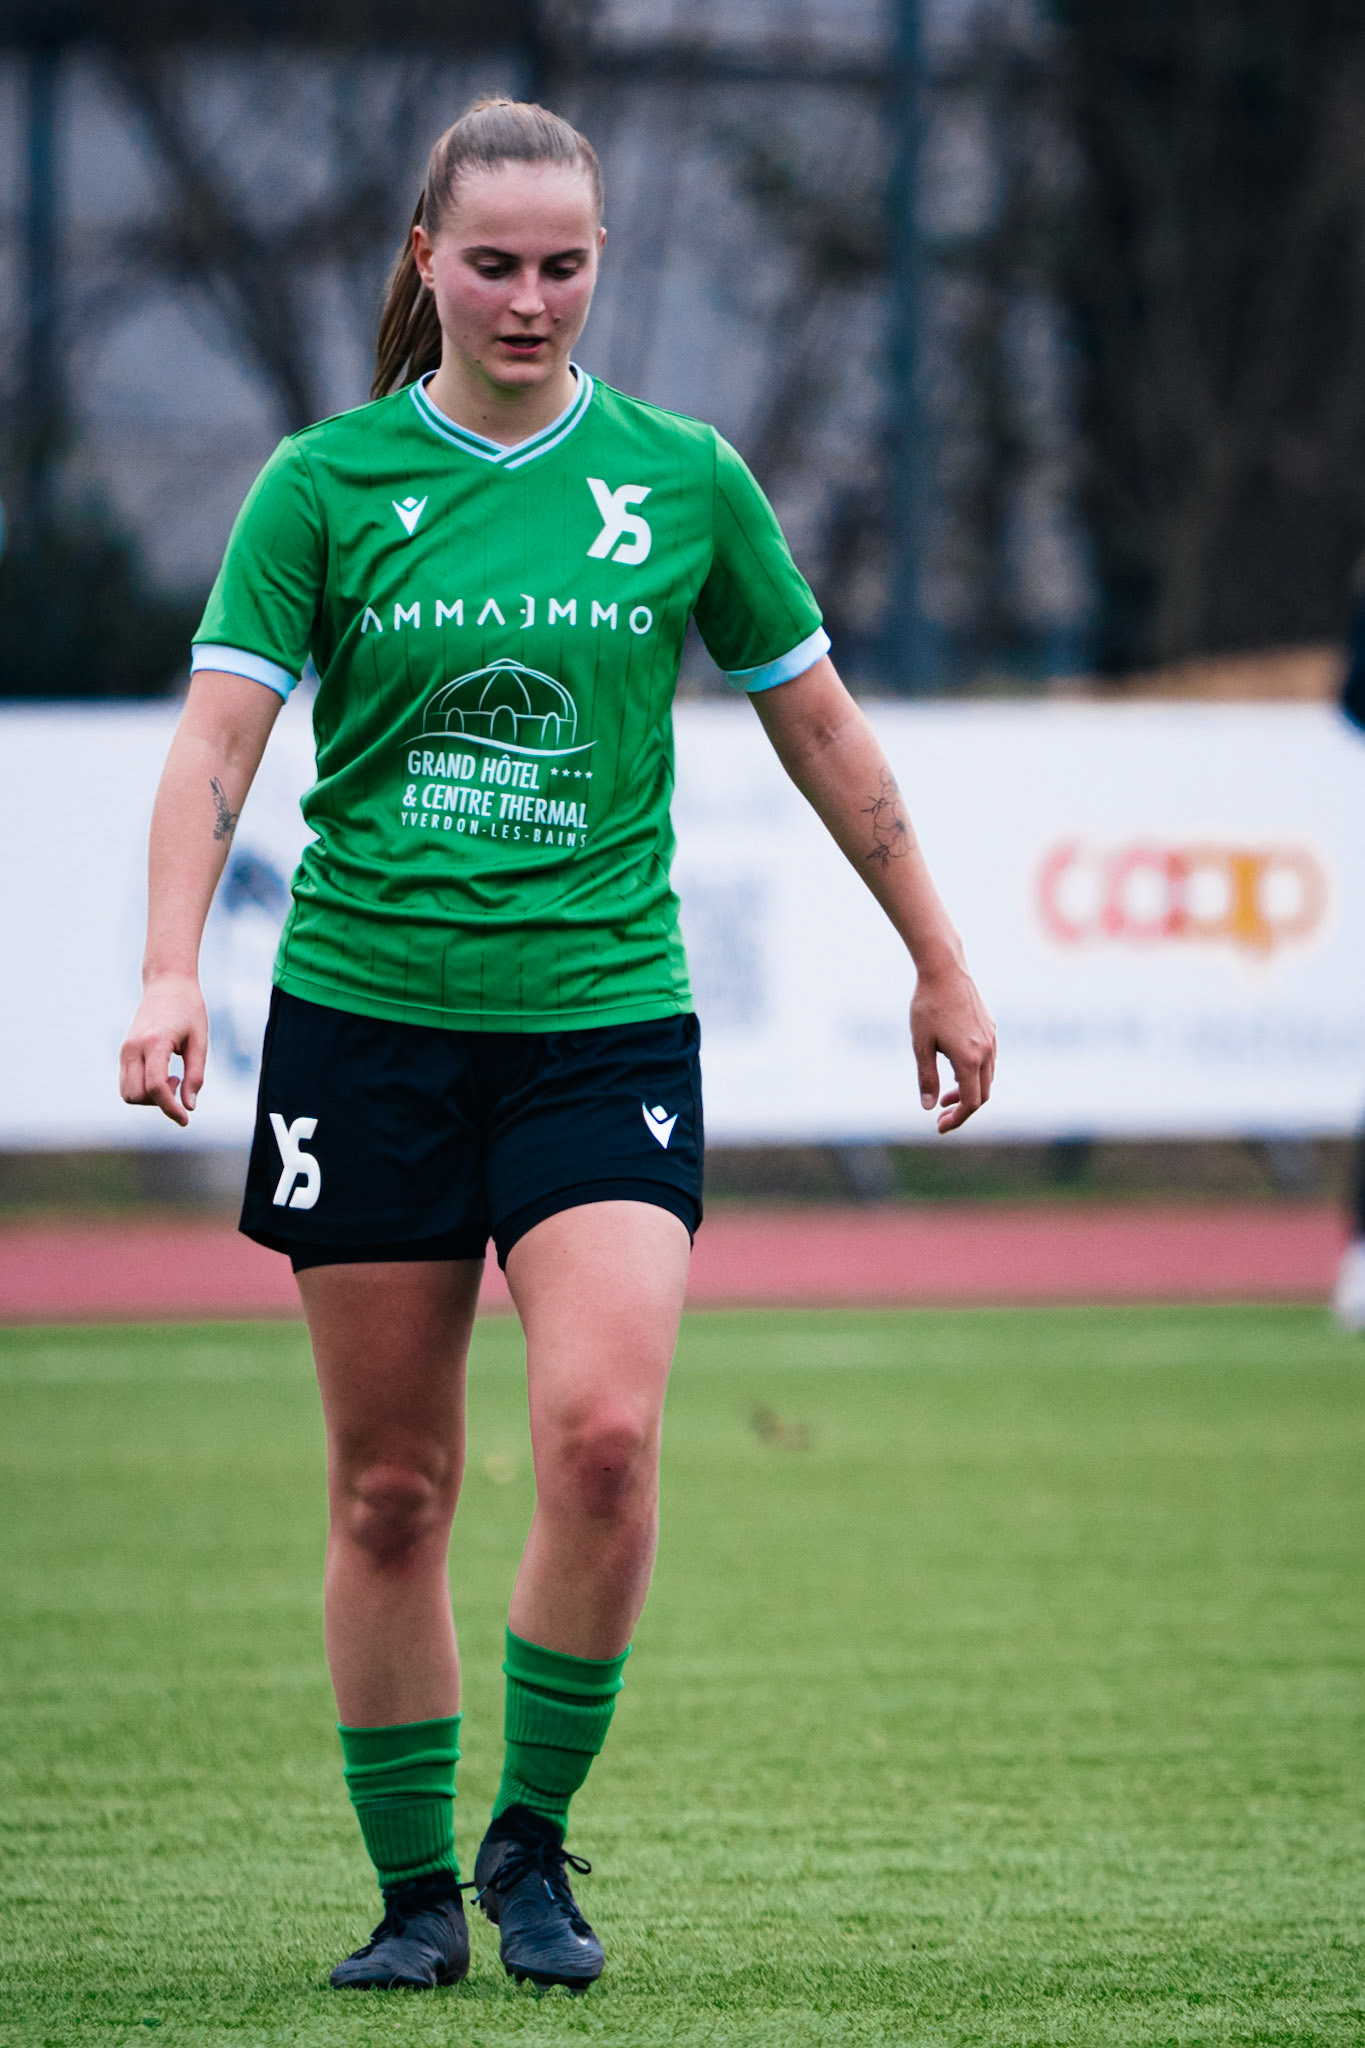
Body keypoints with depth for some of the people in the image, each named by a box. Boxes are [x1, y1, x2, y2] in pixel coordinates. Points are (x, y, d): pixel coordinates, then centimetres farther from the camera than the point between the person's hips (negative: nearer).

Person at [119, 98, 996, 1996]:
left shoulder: (682, 480, 4)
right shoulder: (324, 484, 0)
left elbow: (818, 723, 15)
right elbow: (218, 733, -7)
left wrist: (939, 960, 20)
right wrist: (170, 971, -22)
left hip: (603, 1021, 0)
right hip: (365, 1018, 0)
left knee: (604, 1432, -18)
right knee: (391, 1487, 2)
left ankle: (534, 1838, 0)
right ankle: (414, 1891, 14)